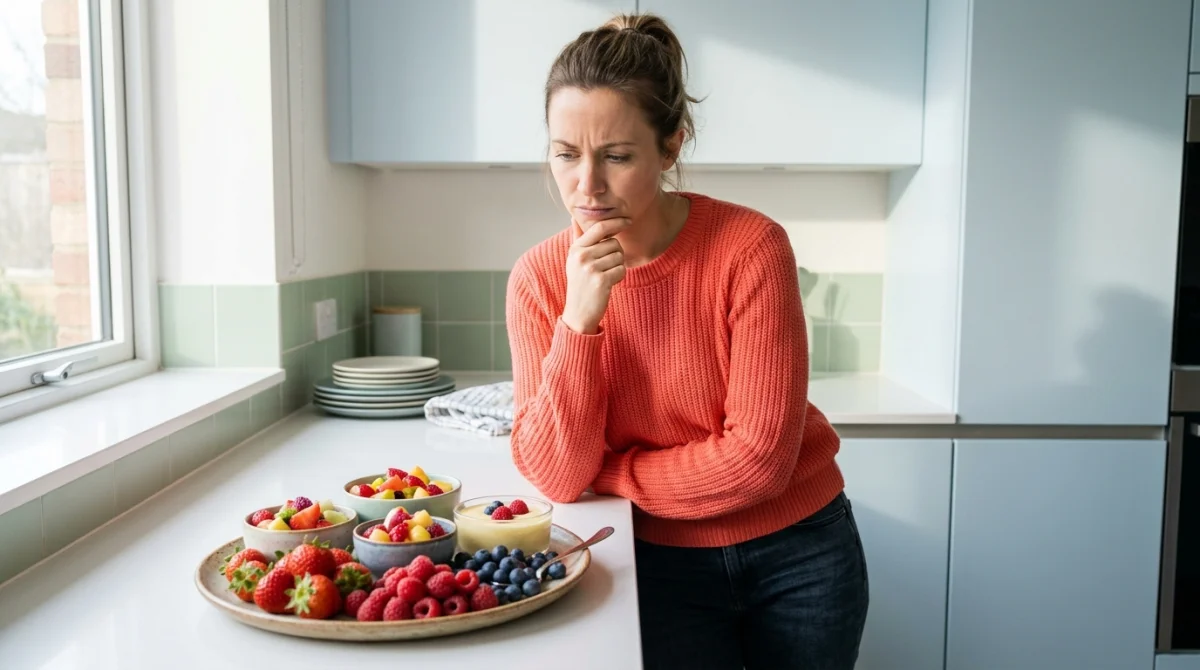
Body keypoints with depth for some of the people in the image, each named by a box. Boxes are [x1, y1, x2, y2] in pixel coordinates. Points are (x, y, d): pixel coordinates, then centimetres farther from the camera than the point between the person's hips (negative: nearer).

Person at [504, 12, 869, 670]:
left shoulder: (750, 247, -21)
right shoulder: (538, 278, -12)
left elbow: (757, 458, -21)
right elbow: (554, 477, -16)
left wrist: (606, 472, -12)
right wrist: (580, 319, -27)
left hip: (798, 554, -1)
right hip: (664, 562, 1)